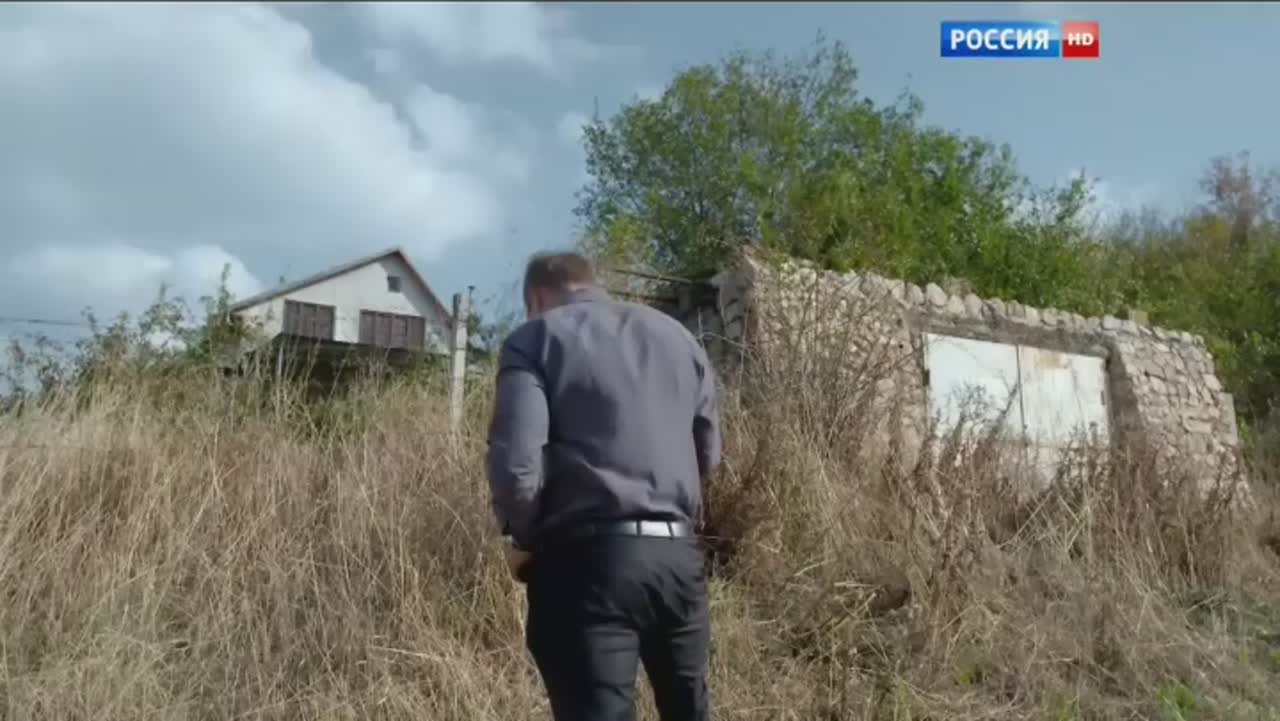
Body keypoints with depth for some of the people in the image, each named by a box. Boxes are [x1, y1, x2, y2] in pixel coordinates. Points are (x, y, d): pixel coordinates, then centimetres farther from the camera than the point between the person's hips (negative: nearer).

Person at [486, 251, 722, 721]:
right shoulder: (675, 335, 14)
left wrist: (521, 538, 3)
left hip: (588, 559, -5)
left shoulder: (534, 339, -2)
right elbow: (708, 453, 17)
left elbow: (516, 461, -14)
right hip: (677, 554, 5)